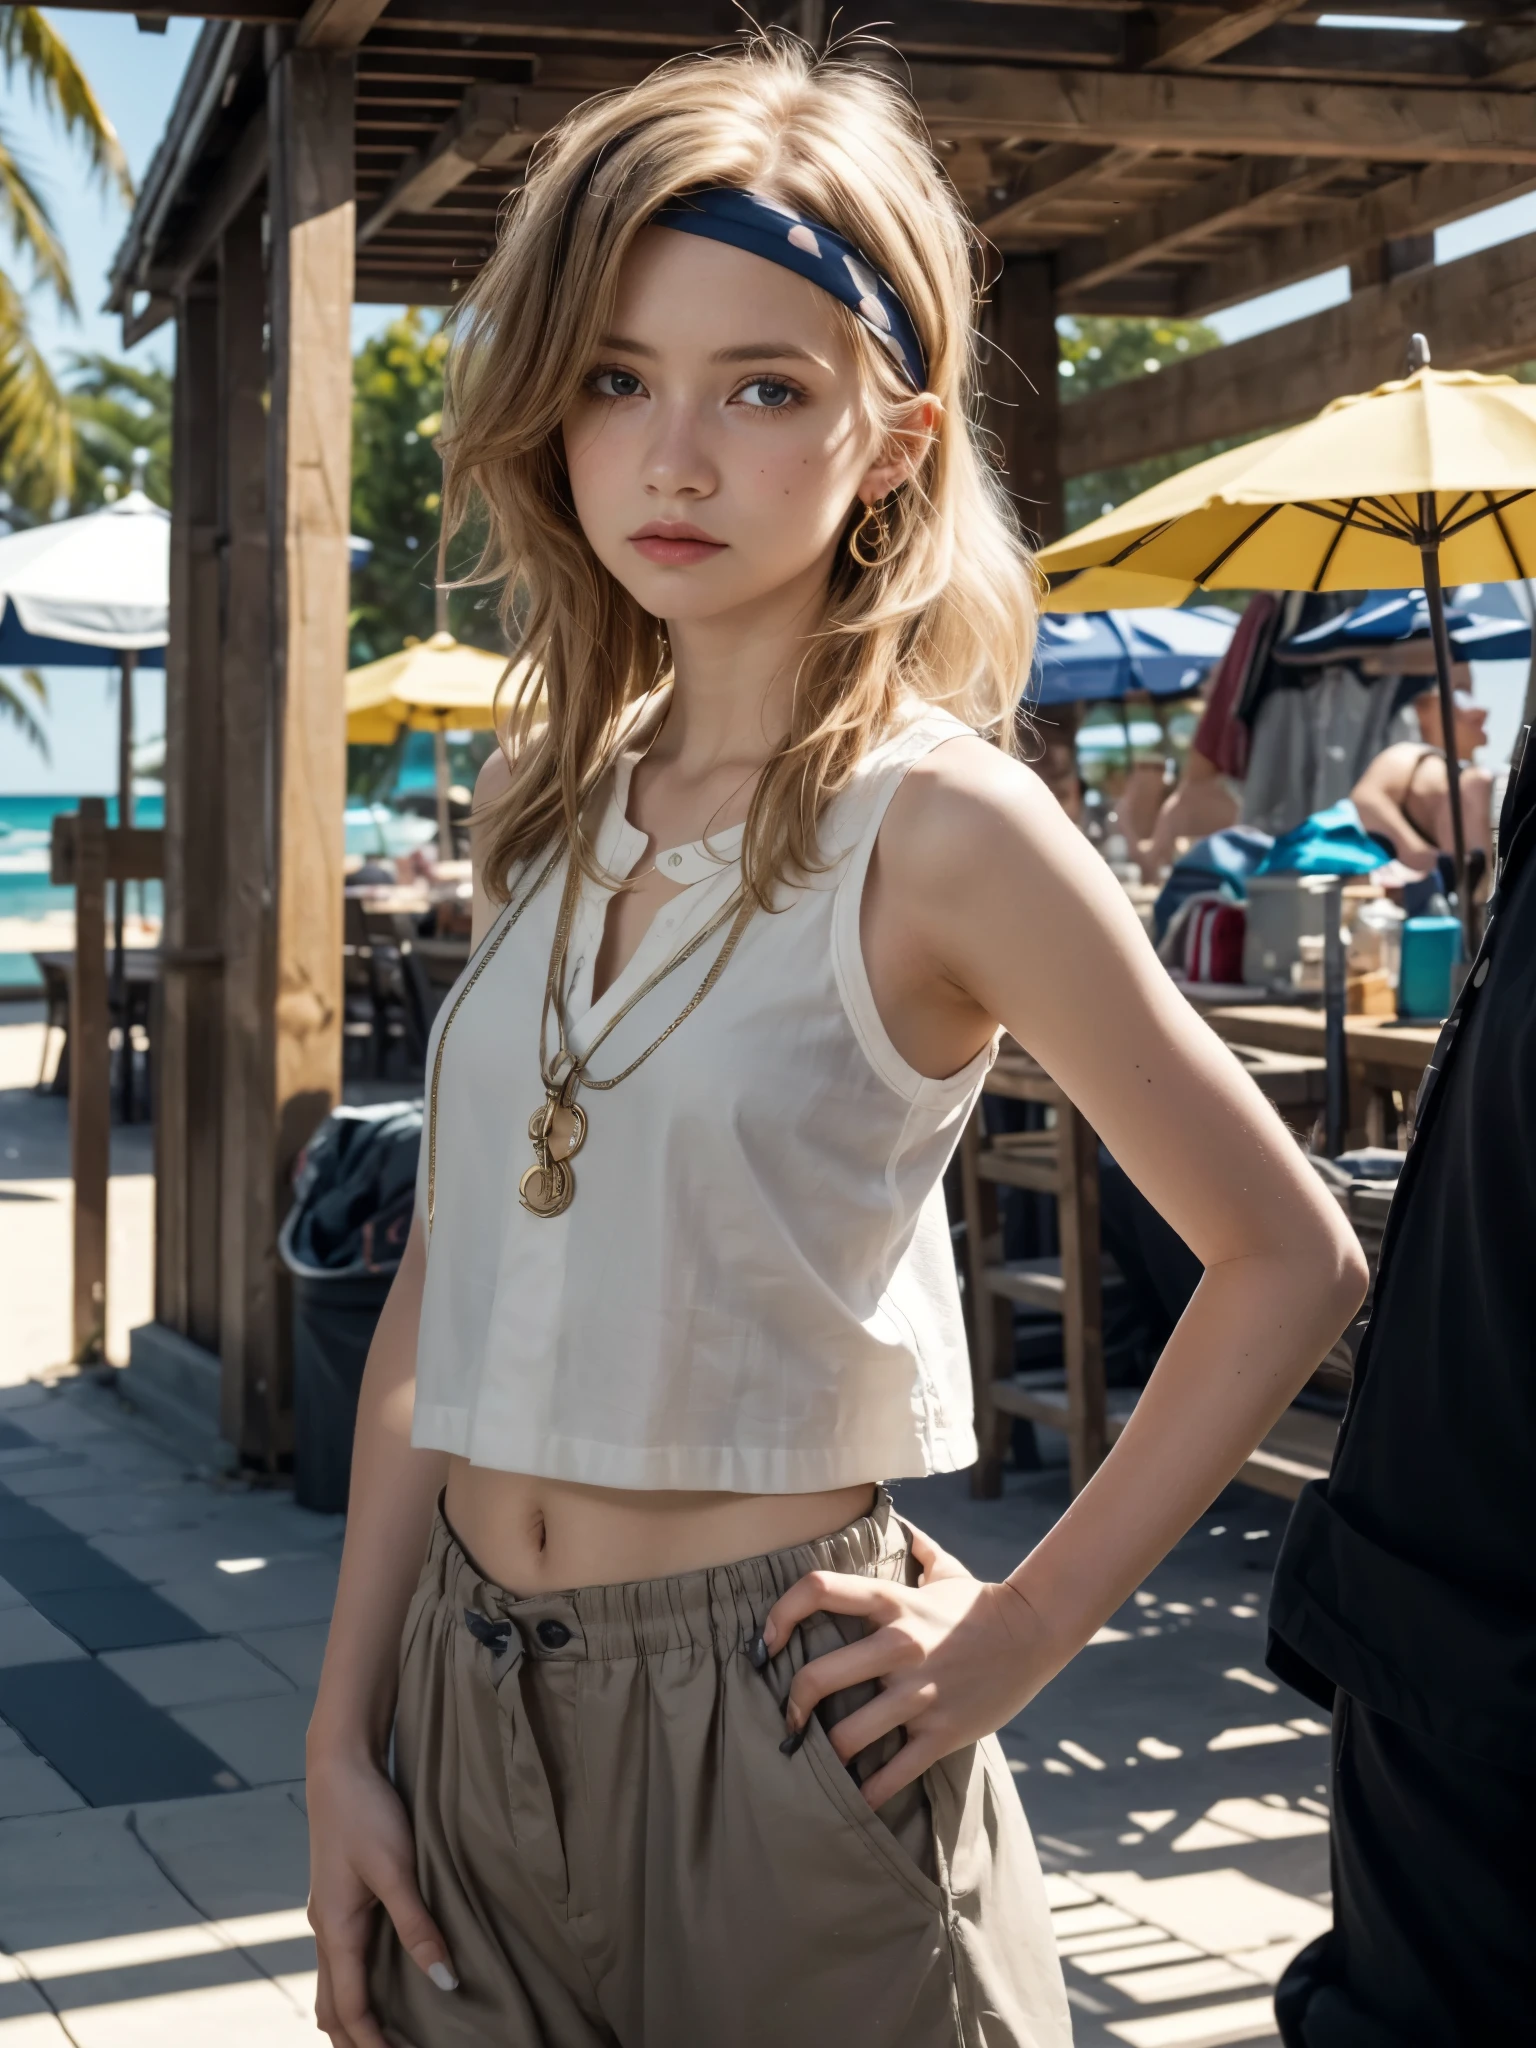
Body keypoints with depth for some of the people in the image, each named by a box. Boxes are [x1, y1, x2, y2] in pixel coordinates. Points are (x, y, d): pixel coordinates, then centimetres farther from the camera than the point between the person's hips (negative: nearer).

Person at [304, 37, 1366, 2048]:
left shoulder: (933, 825, -14)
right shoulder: (551, 810, 3)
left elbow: (1290, 1259, -8)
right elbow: (442, 1294, 5)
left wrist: (1022, 1633, -7)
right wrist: (343, 1736, 2)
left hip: (763, 1715, -5)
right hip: (466, 1698, 5)